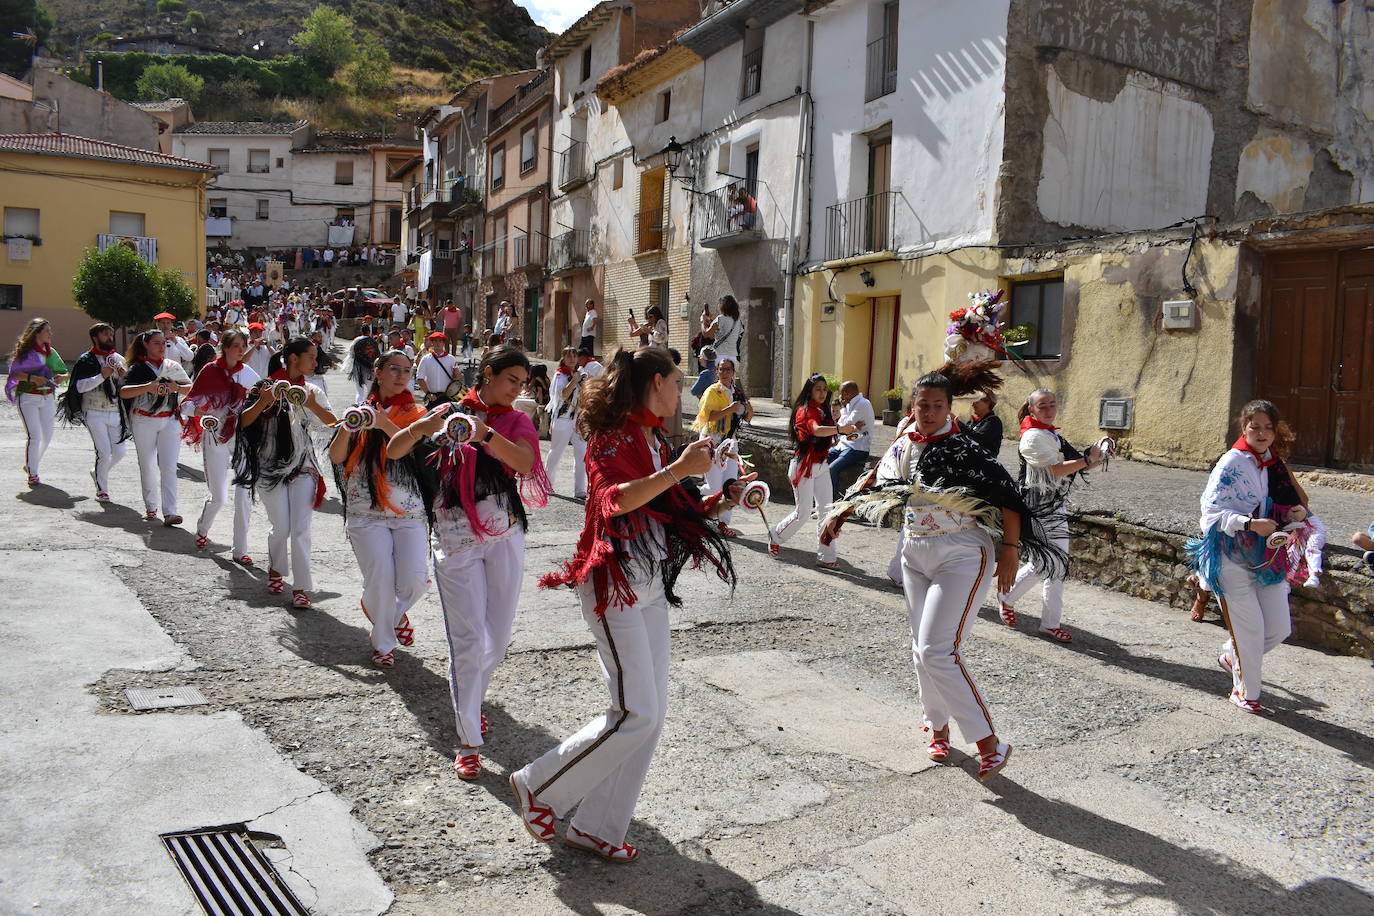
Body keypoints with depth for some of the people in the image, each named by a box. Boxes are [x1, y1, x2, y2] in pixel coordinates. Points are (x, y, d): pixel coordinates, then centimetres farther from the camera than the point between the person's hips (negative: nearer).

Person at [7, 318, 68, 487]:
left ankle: (32, 465, 28)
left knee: (47, 436, 7)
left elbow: (65, 372, 13)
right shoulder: (24, 352, -4)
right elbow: (14, 373, -9)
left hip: (47, 398, 5)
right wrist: (32, 378, -23)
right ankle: (32, 473, -1)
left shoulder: (51, 352, 10)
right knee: (34, 436, -12)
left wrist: (62, 377, -9)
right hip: (28, 398, -5)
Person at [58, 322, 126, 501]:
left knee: (119, 452, 3)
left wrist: (124, 376, -7)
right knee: (104, 452, -11)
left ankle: (98, 473, 32)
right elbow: (79, 386, -13)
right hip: (95, 413, -5)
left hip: (115, 413, 5)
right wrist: (102, 376, -22)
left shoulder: (119, 359, 12)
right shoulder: (86, 360, -3)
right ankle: (102, 489, 6)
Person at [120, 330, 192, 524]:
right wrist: (148, 387, -25)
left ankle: (169, 512, -14)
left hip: (169, 421, 1)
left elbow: (192, 389, 6)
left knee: (169, 467, -9)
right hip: (144, 422, -1)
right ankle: (151, 507, 23)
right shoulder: (138, 368, 2)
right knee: (147, 466, 8)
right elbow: (123, 392, -11)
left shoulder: (173, 366, 10)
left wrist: (178, 388, -15)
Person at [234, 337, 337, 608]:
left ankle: (301, 587, -1)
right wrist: (262, 402, -23)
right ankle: (276, 570, 28)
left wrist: (313, 405, -19)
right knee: (281, 527, -1)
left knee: (301, 528, -5)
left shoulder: (311, 391, 8)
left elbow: (333, 423, -3)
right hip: (270, 468, -2)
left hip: (302, 467, 2)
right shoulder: (266, 387, -2)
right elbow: (243, 422, -8)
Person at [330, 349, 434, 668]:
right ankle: (382, 643, 15)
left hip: (410, 512, 0)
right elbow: (336, 457, 0)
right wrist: (346, 426, -18)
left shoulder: (415, 414, 8)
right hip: (366, 513, 0)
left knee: (414, 580, -9)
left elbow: (415, 447, -12)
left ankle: (396, 612, 27)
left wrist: (385, 424, -26)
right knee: (380, 580, -9)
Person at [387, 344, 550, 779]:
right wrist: (419, 428, -19)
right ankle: (468, 741, 2)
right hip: (456, 539, -3)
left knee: (498, 636, 8)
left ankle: (471, 700, 36)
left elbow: (524, 461, -14)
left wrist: (484, 433, -31)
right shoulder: (451, 412, 5)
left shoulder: (516, 421, 8)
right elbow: (393, 451, 1)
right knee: (469, 640, -7)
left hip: (506, 535, 3)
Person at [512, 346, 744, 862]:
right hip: (615, 583, -9)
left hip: (653, 585, 9)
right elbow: (614, 500, -30)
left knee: (652, 712, 8)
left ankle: (597, 828, 19)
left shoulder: (655, 441, 15)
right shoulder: (613, 436, -11)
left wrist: (721, 502, 9)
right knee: (636, 713, -10)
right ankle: (538, 787, 9)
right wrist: (679, 469, -31)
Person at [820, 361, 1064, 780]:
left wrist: (1009, 551, -17)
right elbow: (874, 483, 20)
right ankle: (938, 729, 32)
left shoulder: (964, 451, -15)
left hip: (961, 556, -7)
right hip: (916, 555, 7)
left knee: (937, 651, -15)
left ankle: (989, 742, -4)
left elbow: (1007, 498, -14)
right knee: (923, 649, 13)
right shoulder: (902, 447, 4)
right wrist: (840, 512, 19)